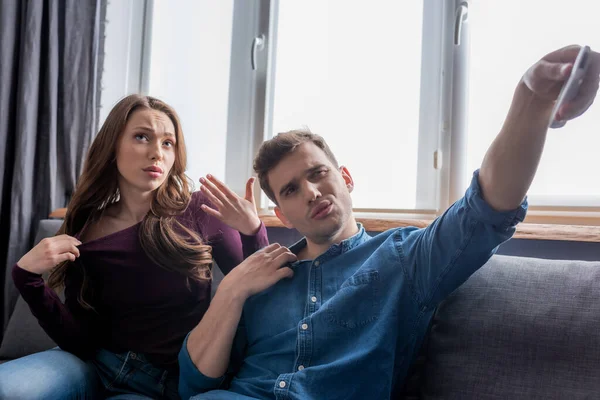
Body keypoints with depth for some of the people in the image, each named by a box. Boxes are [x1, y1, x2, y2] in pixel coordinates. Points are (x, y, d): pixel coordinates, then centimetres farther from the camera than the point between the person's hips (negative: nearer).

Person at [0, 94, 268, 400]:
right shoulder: (84, 233, -1)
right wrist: (27, 276, -13)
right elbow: (81, 343, -2)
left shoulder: (200, 210, -7)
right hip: (98, 367, 3)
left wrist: (253, 233, -21)